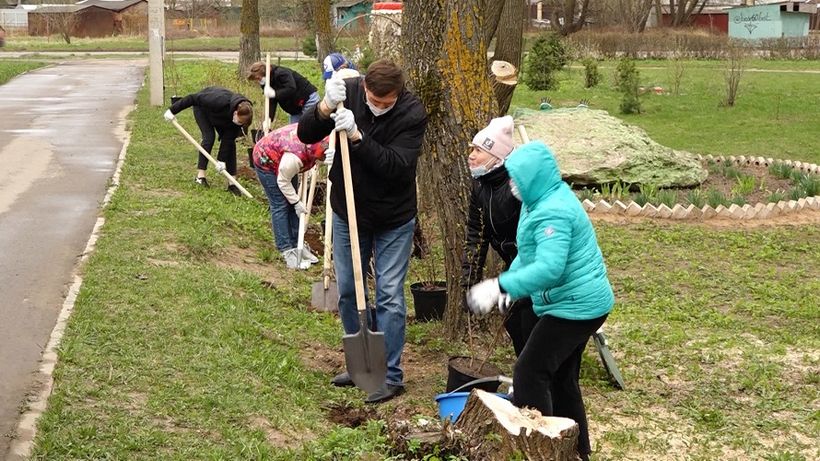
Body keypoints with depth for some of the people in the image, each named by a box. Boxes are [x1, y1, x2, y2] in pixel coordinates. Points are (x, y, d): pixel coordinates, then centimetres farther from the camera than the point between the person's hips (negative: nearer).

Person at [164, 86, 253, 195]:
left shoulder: (242, 113, -29)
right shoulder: (220, 101, -45)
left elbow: (229, 138, -24)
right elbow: (193, 98, -35)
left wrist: (222, 160, -27)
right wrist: (173, 110, -26)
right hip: (202, 108, -4)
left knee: (230, 141, -10)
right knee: (209, 137, -22)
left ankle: (232, 183, -10)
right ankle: (200, 175, -11)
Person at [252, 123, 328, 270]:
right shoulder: (295, 157, -42)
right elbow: (283, 182, -25)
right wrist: (297, 202, -15)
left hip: (280, 158, 8)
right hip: (266, 162, -8)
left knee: (291, 203, 8)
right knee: (280, 206, -9)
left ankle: (296, 244, 14)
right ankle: (287, 251, -7)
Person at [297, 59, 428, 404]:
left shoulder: (413, 113, -20)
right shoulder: (349, 92, -13)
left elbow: (398, 166, -29)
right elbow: (306, 135, -14)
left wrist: (357, 136, -38)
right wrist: (325, 108, -33)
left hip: (394, 220, -4)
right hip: (348, 213, 4)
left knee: (389, 298, -2)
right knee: (347, 292, 13)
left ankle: (391, 375, 10)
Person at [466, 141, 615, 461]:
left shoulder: (553, 213, -25)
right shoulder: (544, 201, 9)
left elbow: (548, 268, -35)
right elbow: (530, 253, 19)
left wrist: (500, 286, -34)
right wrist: (509, 282, 7)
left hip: (575, 305, -11)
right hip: (580, 302, 11)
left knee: (529, 373, -10)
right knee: (560, 376, 18)